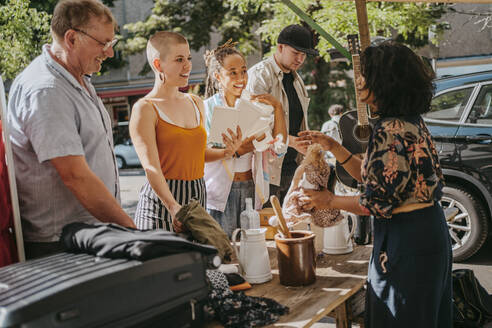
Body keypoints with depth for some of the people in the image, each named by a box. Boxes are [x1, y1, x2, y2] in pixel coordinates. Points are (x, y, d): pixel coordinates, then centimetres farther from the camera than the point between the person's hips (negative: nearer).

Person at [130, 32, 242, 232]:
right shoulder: (145, 109, -9)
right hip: (161, 200, -6)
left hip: (198, 197, 6)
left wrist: (226, 153, 4)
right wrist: (174, 207, -30)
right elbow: (151, 167, -18)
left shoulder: (197, 104, 12)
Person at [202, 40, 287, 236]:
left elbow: (278, 150, 1)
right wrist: (236, 150, -24)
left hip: (251, 190, 4)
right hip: (220, 193, -4)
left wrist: (277, 107, -6)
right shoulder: (207, 108, -5)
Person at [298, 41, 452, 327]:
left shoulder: (391, 131, -22)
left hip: (407, 241, -10)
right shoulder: (412, 122, 8)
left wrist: (329, 201, -6)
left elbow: (378, 202, -21)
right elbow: (372, 176, 13)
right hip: (431, 231, 10)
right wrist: (333, 147, 11)